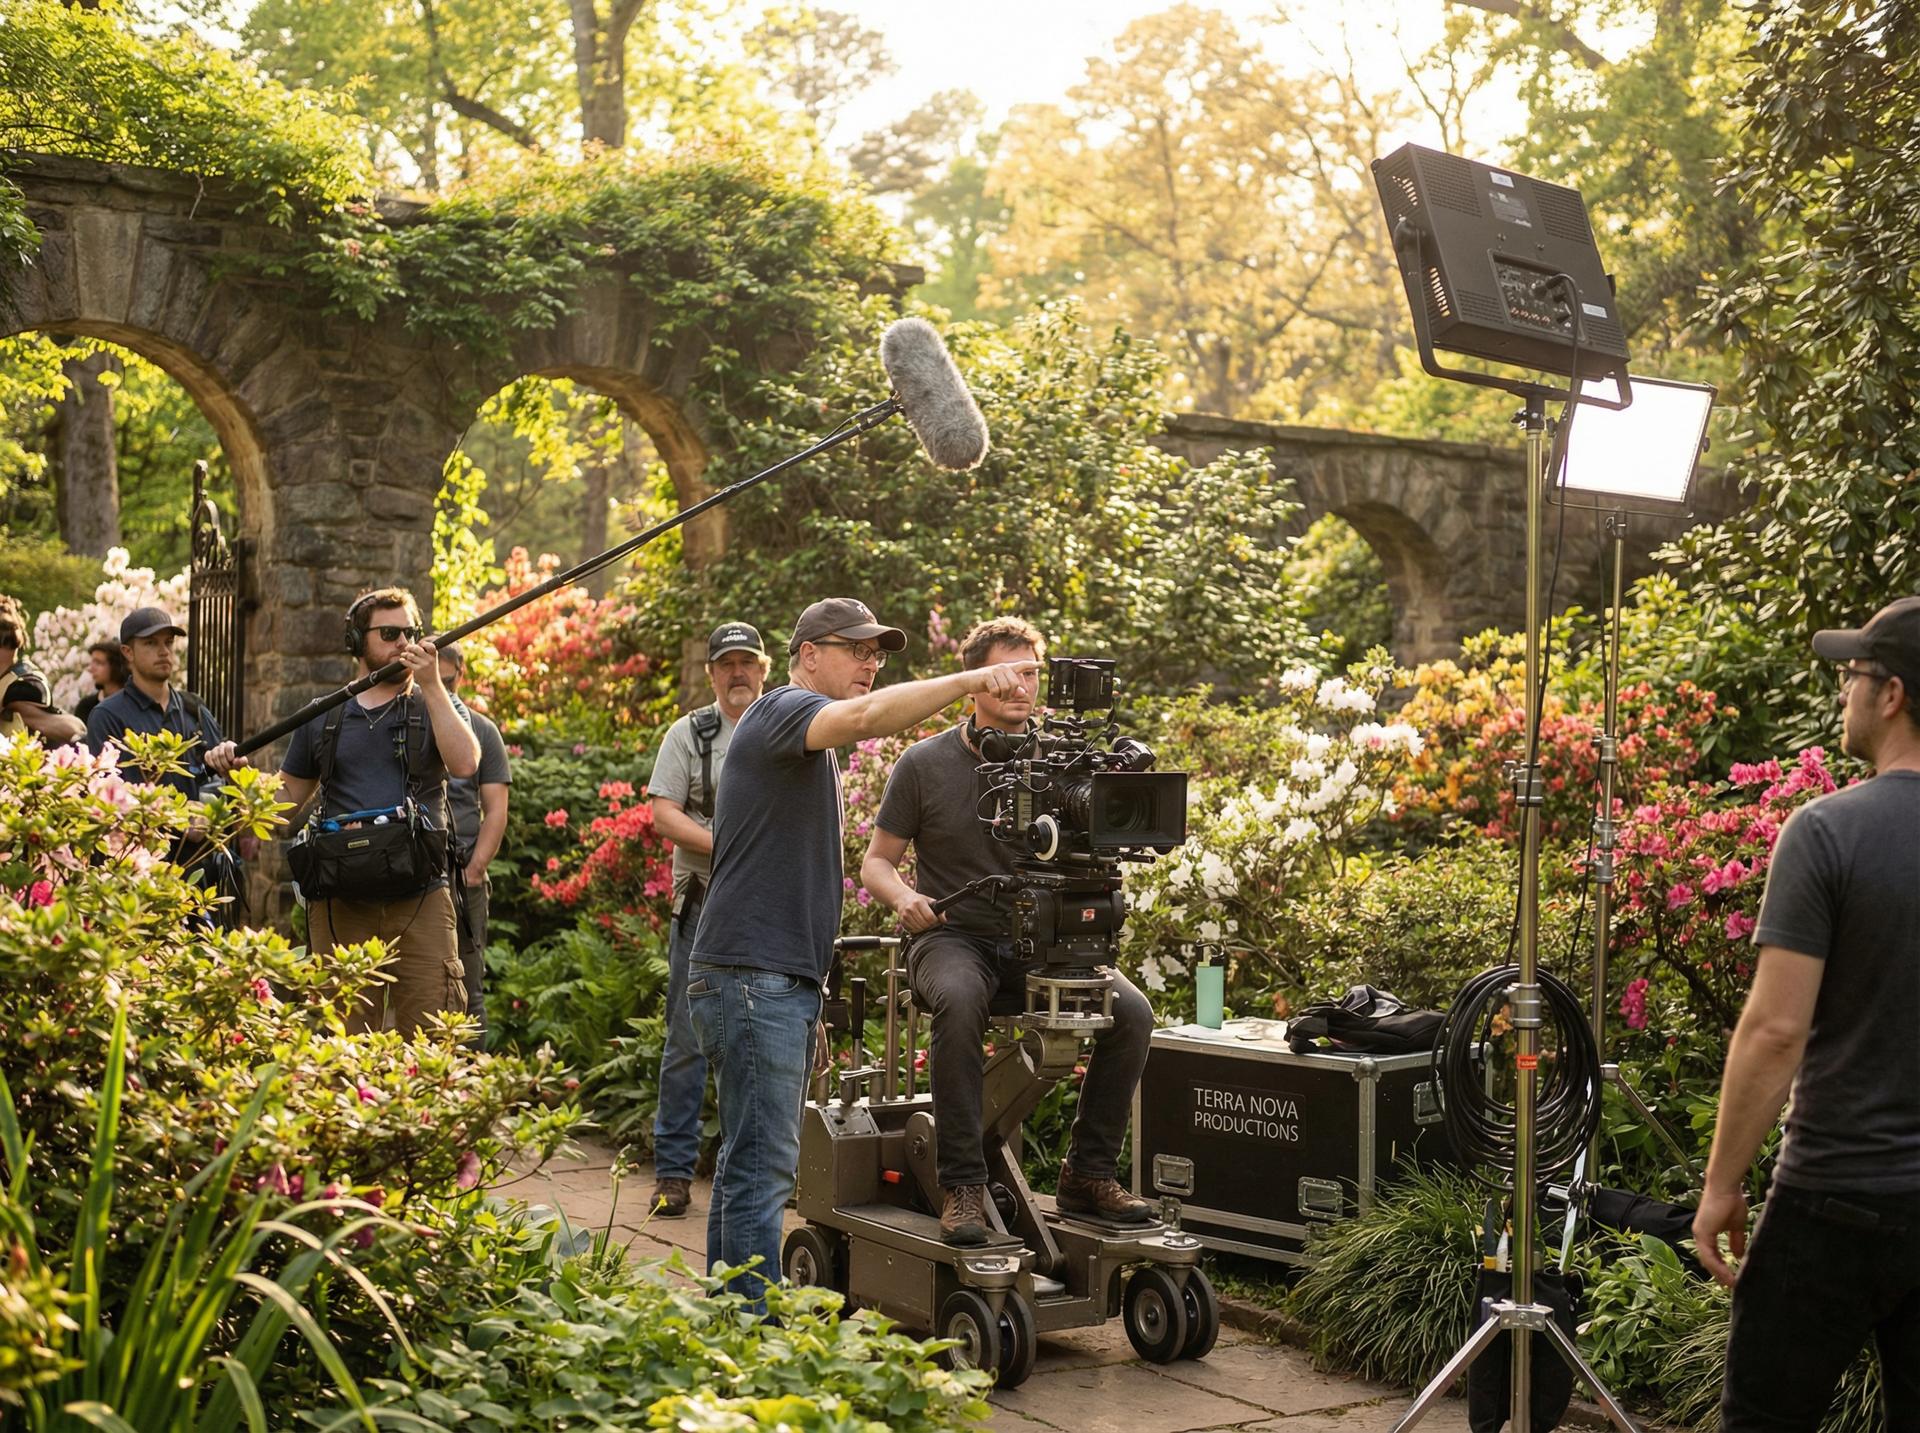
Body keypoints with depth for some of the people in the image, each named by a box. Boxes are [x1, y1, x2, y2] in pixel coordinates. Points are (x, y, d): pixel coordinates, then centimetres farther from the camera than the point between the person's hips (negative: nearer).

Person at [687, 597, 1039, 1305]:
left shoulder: (814, 750, 24)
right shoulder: (783, 709, -7)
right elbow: (864, 716, -31)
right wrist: (971, 679, -33)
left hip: (784, 982, 10)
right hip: (751, 980, -10)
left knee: (751, 1164, 13)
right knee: (761, 1165, -10)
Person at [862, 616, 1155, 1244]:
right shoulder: (924, 763, -1)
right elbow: (876, 861, 5)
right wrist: (904, 897, -18)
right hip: (954, 936, -3)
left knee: (1132, 1011, -22)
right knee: (959, 1001, -38)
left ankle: (1089, 1173, -6)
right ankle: (962, 1185, -29)